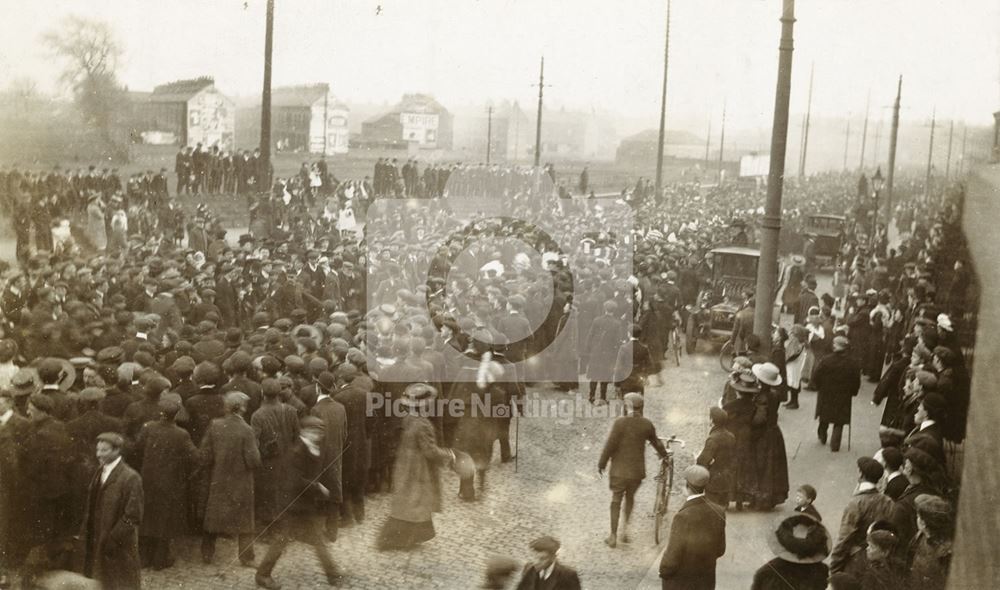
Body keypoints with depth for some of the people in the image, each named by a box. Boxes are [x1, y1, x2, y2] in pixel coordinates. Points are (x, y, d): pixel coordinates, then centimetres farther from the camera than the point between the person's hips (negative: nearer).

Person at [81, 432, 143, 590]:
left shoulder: (130, 478, -16)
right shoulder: (99, 474, 9)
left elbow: (133, 516, -17)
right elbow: (90, 510, 16)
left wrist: (112, 540, -18)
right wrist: (86, 535, 9)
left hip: (119, 547, -7)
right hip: (97, 545, 7)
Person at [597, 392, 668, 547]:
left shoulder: (620, 423, -16)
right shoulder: (646, 424, -3)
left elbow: (610, 445, -15)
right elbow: (656, 442, 14)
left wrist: (601, 464, -2)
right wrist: (663, 454, 35)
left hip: (619, 470, -3)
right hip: (637, 470, 3)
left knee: (616, 501, 10)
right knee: (630, 497, 25)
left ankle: (613, 536, 15)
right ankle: (626, 527, 15)